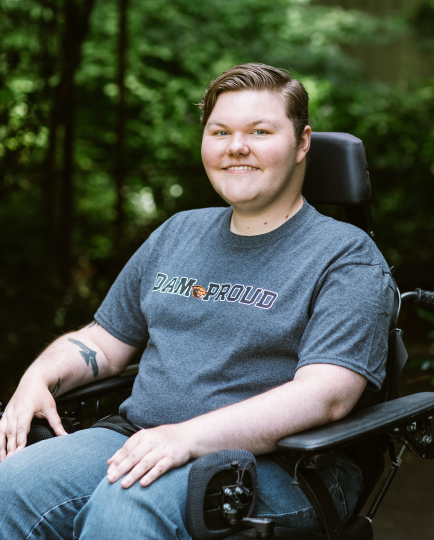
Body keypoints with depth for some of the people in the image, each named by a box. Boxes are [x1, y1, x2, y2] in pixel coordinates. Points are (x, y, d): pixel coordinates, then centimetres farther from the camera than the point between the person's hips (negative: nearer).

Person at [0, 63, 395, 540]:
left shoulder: (347, 255, -1)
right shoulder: (177, 234, 19)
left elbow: (324, 393, -15)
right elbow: (104, 341, 26)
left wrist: (188, 436, -26)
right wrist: (38, 378, 4)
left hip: (273, 469, -5)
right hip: (140, 446, 6)